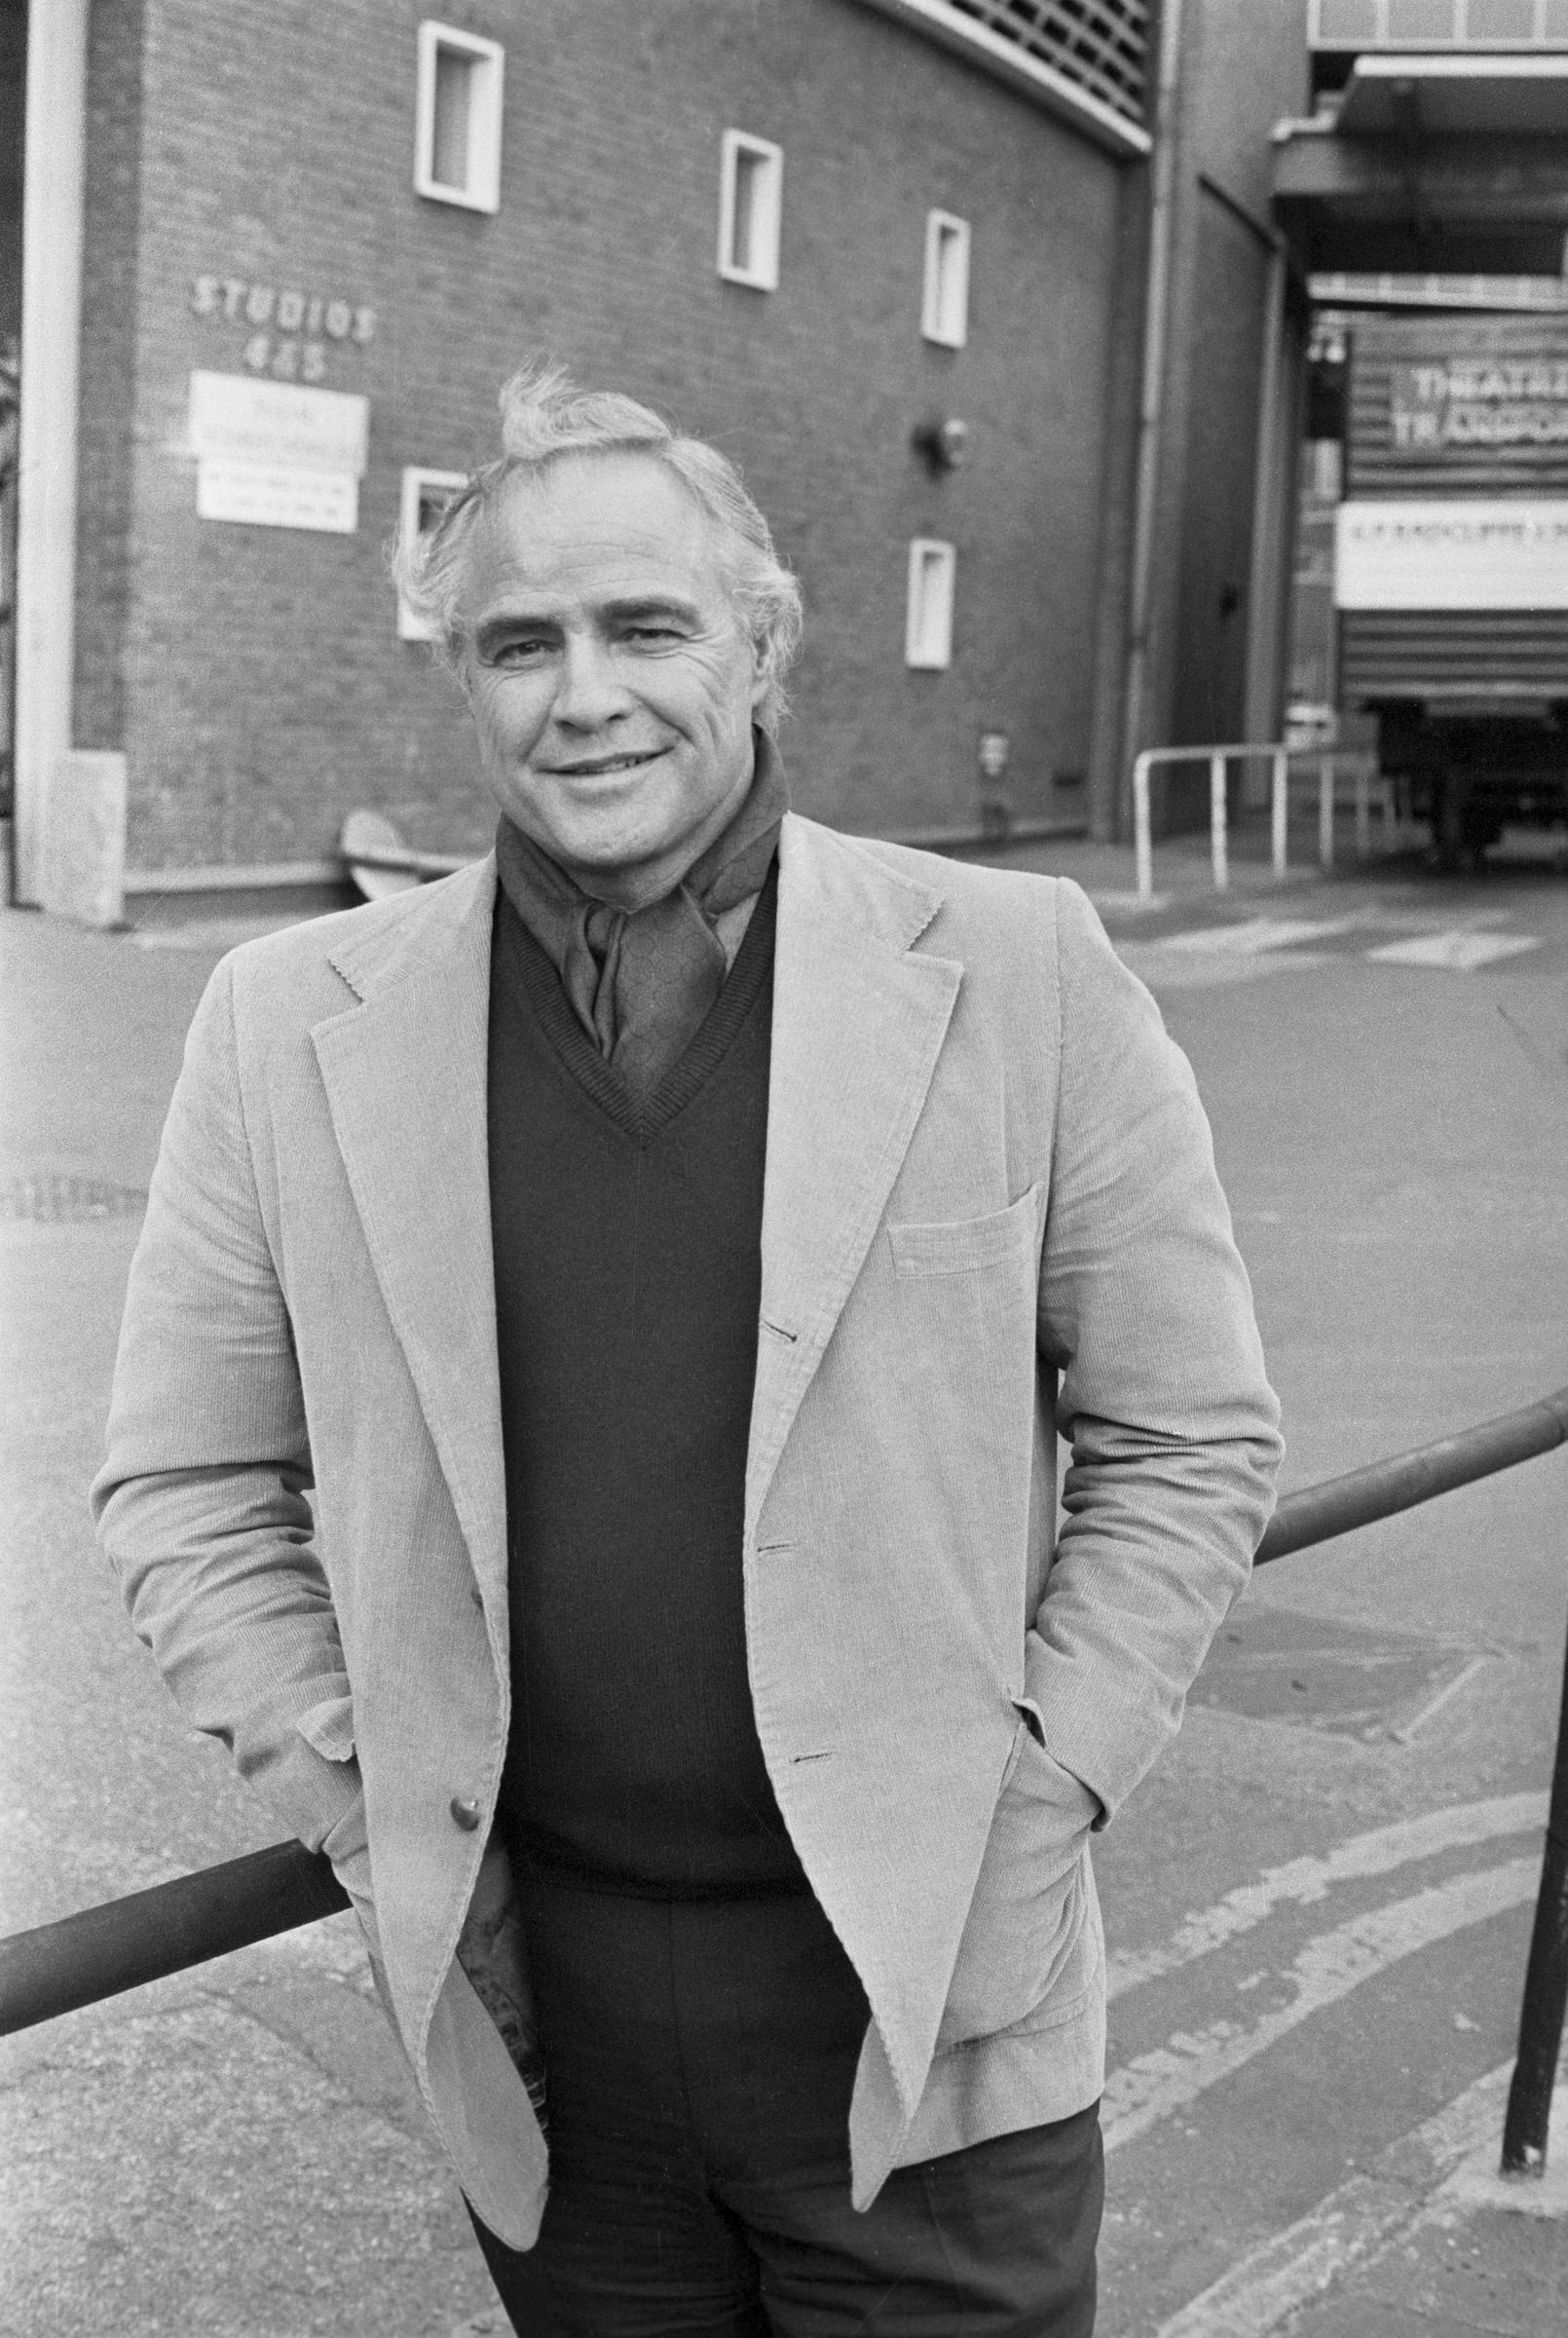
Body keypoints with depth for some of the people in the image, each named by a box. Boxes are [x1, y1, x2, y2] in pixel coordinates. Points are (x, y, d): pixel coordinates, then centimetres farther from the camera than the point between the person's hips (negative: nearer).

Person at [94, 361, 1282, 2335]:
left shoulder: (1018, 976, -6)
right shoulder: (293, 1028, -2)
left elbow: (1191, 1436, 0)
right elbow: (185, 1490, 5)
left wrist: (1033, 1792, -6)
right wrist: (371, 1816, -3)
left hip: (921, 2014, -1)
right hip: (533, 2011, 2)